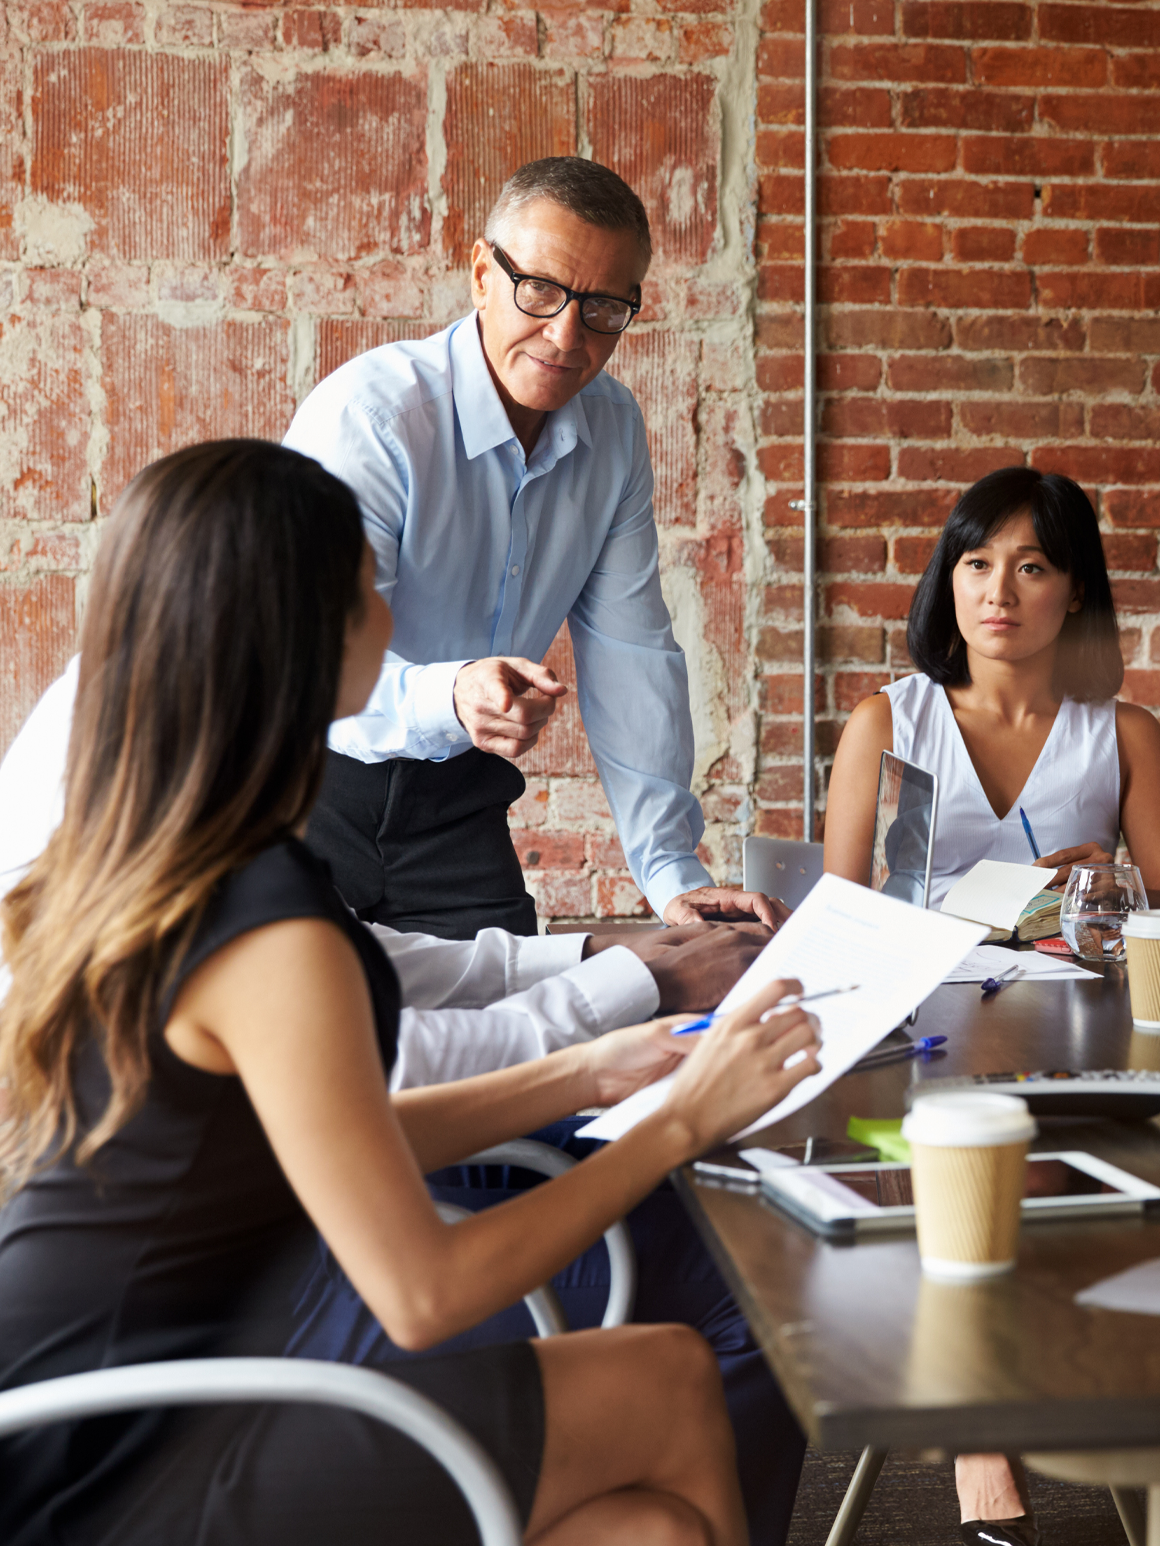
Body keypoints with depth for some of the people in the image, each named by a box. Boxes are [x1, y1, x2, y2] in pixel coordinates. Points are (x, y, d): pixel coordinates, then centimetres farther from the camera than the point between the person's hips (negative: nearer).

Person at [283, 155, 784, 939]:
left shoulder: (614, 429, 0)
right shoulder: (367, 415, -20)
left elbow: (630, 654, 2)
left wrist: (674, 873, -4)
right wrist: (450, 699, -49)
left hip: (456, 799, 5)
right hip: (313, 786, -5)